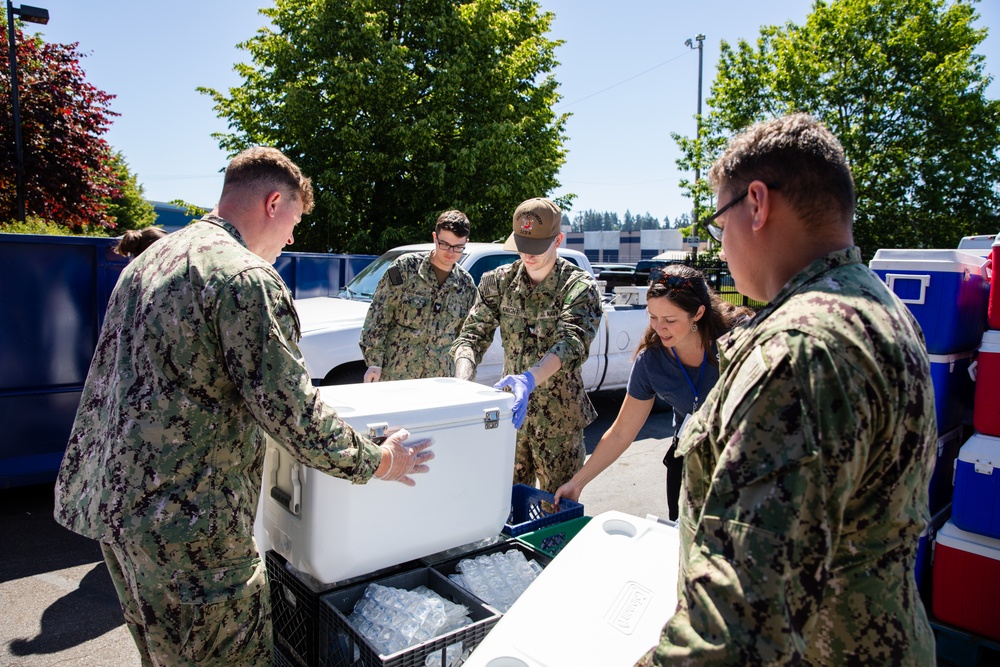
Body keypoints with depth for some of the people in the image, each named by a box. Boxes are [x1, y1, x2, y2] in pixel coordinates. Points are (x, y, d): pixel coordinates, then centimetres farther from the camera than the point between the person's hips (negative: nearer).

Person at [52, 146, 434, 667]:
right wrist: (379, 462, -7)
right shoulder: (247, 277, -18)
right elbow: (291, 412, -20)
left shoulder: (146, 262, 12)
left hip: (112, 500, 10)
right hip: (185, 519, -9)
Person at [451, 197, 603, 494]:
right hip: (510, 413, 3)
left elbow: (572, 343, -25)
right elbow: (472, 335, -4)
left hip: (559, 417, -3)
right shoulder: (499, 281, 2)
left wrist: (529, 379, -43)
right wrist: (462, 382, -24)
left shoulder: (580, 286, -10)